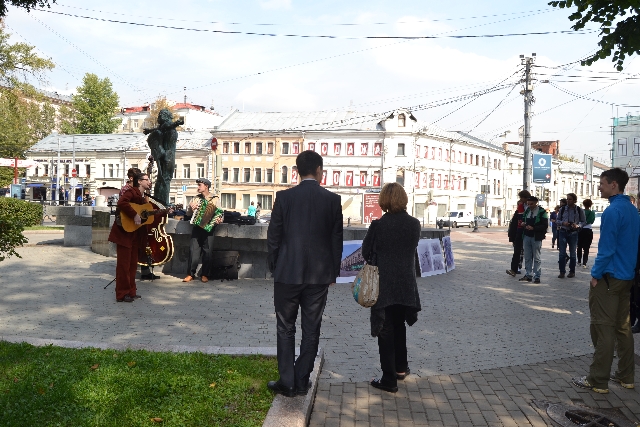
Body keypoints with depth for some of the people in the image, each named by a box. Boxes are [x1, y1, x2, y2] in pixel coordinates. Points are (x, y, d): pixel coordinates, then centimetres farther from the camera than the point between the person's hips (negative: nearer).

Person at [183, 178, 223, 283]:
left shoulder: (215, 199, 2)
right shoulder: (196, 198, 11)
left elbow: (221, 213, 3)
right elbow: (188, 214, 16)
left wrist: (220, 219, -17)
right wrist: (190, 207, -3)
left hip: (208, 228, -2)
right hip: (197, 228, 3)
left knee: (207, 252, -2)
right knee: (194, 251, -4)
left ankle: (205, 275, 10)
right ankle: (191, 274, 3)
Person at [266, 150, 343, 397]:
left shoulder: (284, 197, -5)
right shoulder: (332, 200, -3)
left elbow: (273, 236, -2)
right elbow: (337, 239, 1)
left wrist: (275, 267, 10)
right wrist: (333, 272, 11)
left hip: (287, 273, -1)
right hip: (319, 274, 1)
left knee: (286, 329, 10)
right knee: (311, 330, 10)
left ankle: (287, 382, 11)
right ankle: (302, 382, 16)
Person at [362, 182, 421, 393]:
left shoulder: (379, 225, -17)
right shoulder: (414, 224, -5)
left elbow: (366, 252, -7)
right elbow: (412, 248, 8)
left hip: (384, 285, -4)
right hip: (407, 285, 4)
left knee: (385, 330, 5)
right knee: (399, 325, 23)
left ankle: (389, 379, 9)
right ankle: (400, 367, 35)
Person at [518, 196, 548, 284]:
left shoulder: (542, 212, -7)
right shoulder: (527, 211, 11)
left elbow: (545, 225, -11)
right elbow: (523, 219, 25)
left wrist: (533, 228, -20)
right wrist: (523, 223, 1)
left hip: (536, 238, -6)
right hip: (526, 236, 6)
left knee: (536, 258, 0)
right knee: (527, 257, 10)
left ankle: (537, 276, 5)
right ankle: (528, 275, 18)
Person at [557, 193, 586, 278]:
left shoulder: (579, 210, -3)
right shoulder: (562, 209, 0)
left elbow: (583, 221, 3)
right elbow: (558, 220, 7)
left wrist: (578, 225, -17)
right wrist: (563, 223, -14)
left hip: (573, 233, -1)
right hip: (563, 232, 1)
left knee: (572, 253, 11)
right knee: (562, 253, -2)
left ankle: (572, 271, 22)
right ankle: (562, 271, 6)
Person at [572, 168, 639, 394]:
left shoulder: (613, 211, -18)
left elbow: (606, 248, -20)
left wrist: (596, 274, -12)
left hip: (609, 277, -9)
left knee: (603, 328, -3)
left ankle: (598, 381, 3)